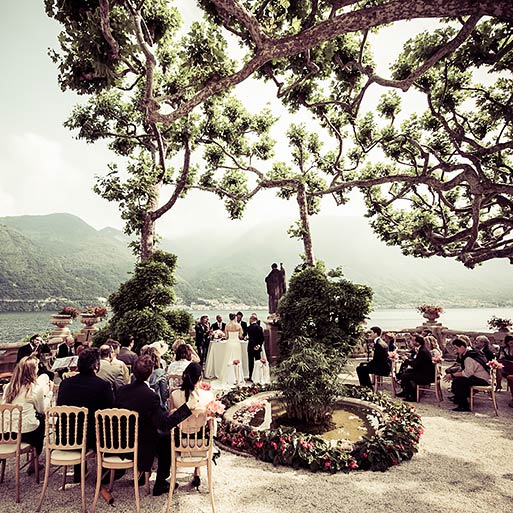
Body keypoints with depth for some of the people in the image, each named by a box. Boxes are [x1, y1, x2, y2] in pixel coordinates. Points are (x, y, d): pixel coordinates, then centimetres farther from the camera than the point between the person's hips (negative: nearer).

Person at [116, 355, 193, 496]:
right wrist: (187, 407, -23)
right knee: (167, 439, 15)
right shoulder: (150, 396, -29)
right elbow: (165, 424, -26)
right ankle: (160, 484, 21)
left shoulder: (122, 390, -10)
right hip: (141, 449, -6)